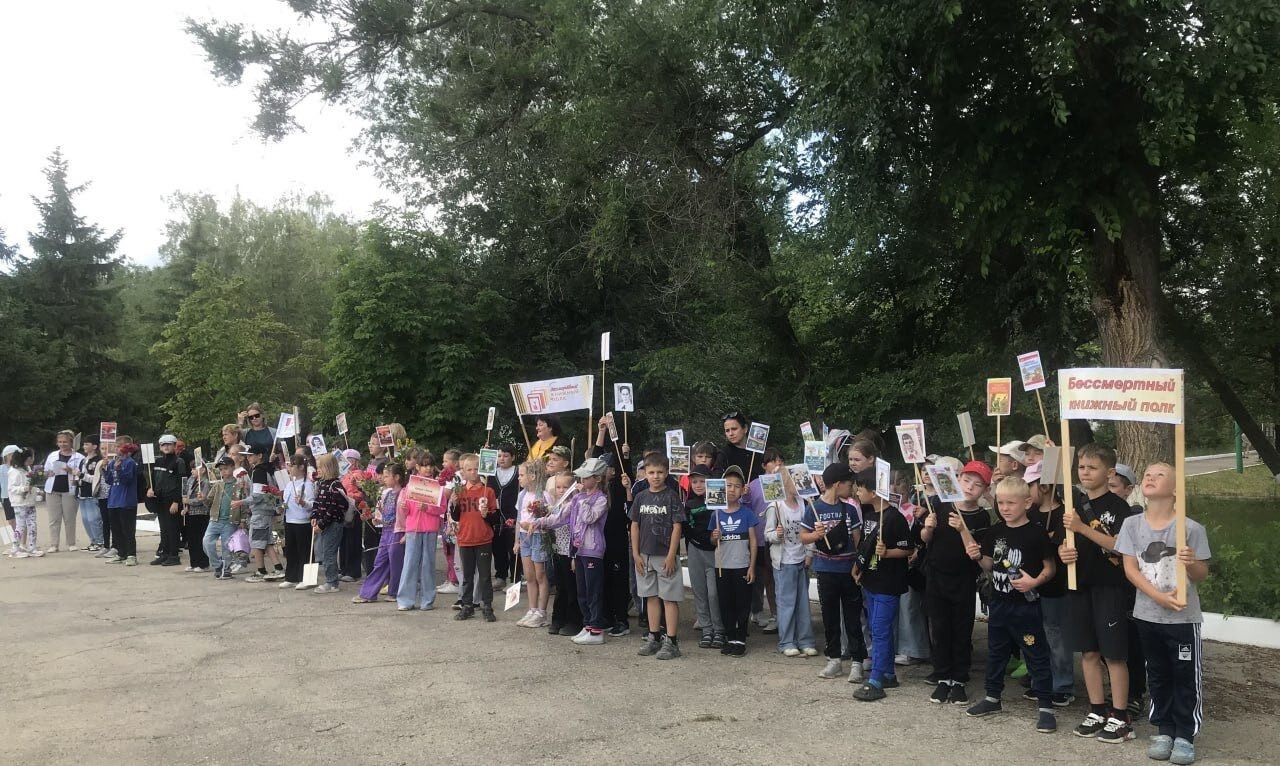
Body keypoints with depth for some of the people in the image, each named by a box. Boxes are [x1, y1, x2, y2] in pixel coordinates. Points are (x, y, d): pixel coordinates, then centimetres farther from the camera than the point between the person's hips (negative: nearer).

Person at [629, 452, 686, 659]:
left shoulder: (672, 496, -6)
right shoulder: (641, 496, 6)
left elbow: (677, 526, -8)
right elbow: (635, 526, 9)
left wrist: (671, 555, -12)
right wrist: (636, 554, 3)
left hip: (666, 556, -4)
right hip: (645, 555, 5)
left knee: (669, 598, -1)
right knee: (651, 596, 12)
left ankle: (671, 641, 3)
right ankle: (654, 637, 22)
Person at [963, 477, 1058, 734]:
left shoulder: (1036, 533, -11)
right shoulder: (995, 532, 5)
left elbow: (1050, 567, -7)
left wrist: (1035, 581, -23)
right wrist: (977, 556, -6)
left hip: (1026, 604, -6)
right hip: (999, 601, 6)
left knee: (1036, 654, 1)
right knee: (996, 651, 17)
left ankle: (1046, 706, 10)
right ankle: (993, 697, 31)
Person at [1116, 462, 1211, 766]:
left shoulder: (1191, 528, -10)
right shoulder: (1132, 524, -2)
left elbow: (1202, 576, -4)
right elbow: (1130, 568, -4)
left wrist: (1193, 563, -28)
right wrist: (1159, 596, -16)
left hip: (1183, 616, -3)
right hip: (1147, 614, 3)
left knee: (1186, 676, 5)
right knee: (1158, 675, 15)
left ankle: (1185, 736, 19)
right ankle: (1164, 731, 28)